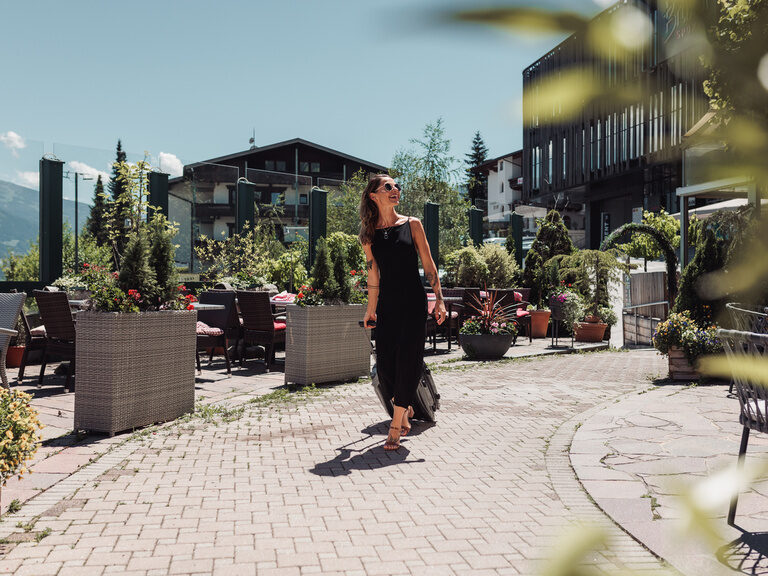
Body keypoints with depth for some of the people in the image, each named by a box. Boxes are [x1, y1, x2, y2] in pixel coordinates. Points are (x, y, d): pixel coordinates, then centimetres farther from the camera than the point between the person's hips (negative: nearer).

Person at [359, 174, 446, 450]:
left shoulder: (412, 225, 3)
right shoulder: (369, 235, 7)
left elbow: (428, 265, 3)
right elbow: (373, 275, 13)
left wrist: (439, 299, -3)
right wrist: (371, 310, 15)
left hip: (414, 302, -2)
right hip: (387, 304, 2)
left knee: (407, 361, -5)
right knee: (384, 365, -1)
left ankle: (396, 427, 4)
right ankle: (406, 409, 29)